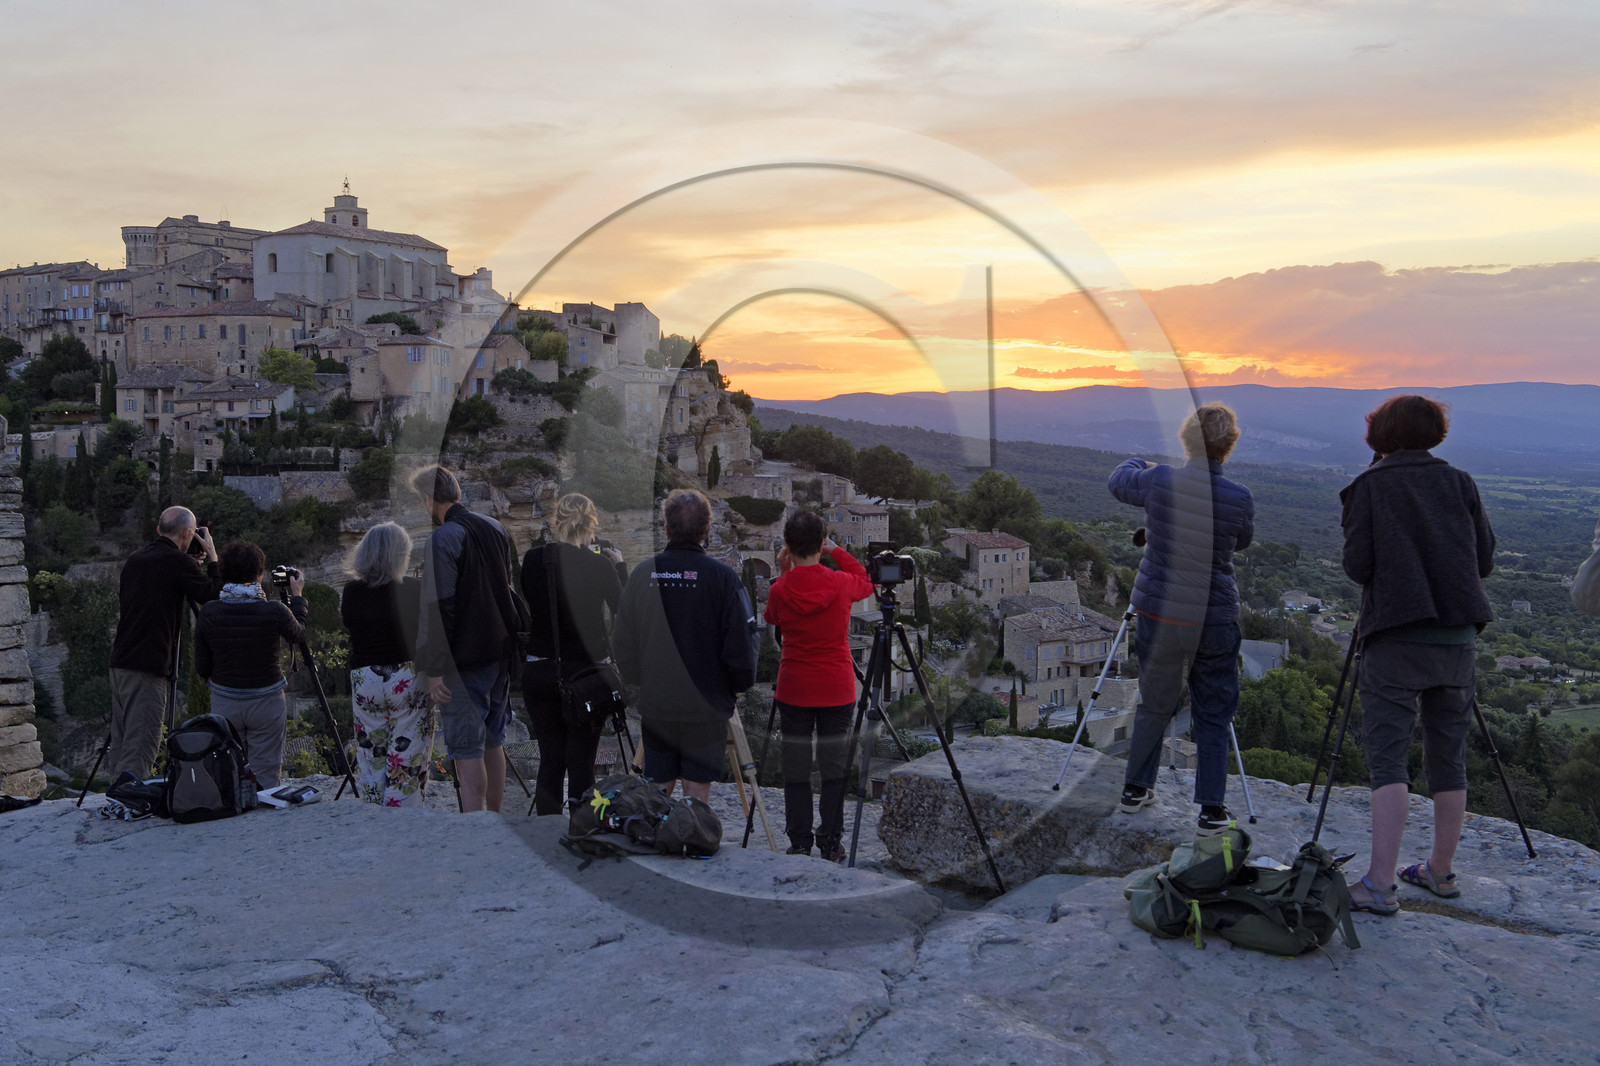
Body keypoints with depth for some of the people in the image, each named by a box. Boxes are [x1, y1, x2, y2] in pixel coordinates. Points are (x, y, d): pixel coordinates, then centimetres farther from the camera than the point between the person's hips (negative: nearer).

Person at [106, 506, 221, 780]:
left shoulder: (135, 559, 13)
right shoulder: (178, 562, -10)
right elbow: (215, 596, -3)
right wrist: (212, 555, 8)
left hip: (120, 663, 8)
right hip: (148, 668, -8)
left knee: (121, 746, 13)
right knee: (139, 749, -8)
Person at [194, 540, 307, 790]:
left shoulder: (208, 612, -8)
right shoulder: (274, 610, -16)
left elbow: (201, 669, 0)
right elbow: (298, 634, 7)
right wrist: (297, 596, 20)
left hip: (224, 703, 2)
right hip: (267, 703, -2)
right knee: (266, 777, 3)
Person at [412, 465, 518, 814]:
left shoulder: (443, 538, -14)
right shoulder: (495, 529, 10)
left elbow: (439, 607, -19)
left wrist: (434, 668, -16)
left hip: (465, 660, -8)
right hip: (501, 652, 8)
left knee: (467, 750, -2)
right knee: (493, 742, 16)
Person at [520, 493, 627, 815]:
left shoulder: (533, 559, 0)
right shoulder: (599, 564, -11)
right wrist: (619, 565, 11)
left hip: (539, 673, 3)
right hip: (586, 673, -3)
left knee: (549, 760, 11)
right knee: (581, 763, 3)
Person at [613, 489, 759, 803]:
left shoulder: (643, 573, -2)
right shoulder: (722, 577, -11)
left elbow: (622, 642, 4)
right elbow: (742, 645, -10)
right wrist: (739, 684, 8)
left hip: (654, 706, 3)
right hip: (706, 709, -3)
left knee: (657, 791, 13)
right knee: (698, 792, 5)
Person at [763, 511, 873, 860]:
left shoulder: (780, 591, -8)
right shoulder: (841, 583, -8)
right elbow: (866, 582, 15)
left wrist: (782, 575, 13)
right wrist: (837, 551, 16)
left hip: (794, 691, 0)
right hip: (837, 690, 0)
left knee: (796, 769, 7)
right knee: (834, 767, 8)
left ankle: (799, 844, 12)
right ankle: (831, 844, 13)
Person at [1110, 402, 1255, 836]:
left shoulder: (1158, 482, -10)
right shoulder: (1239, 499, -11)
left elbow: (1118, 481, 13)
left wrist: (1137, 463, 34)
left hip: (1156, 613, 2)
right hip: (1214, 618, -2)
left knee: (1154, 705, 18)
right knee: (1213, 714, 10)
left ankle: (1135, 788, 30)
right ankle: (1212, 809, 12)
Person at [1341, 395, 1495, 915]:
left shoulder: (1368, 486, -3)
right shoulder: (1460, 483, 7)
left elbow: (1357, 566, -7)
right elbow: (1485, 559, 8)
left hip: (1395, 637, -4)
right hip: (1457, 638, 4)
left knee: (1388, 758, -7)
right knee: (1449, 759, 13)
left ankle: (1380, 883, -13)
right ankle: (1441, 871, 25)